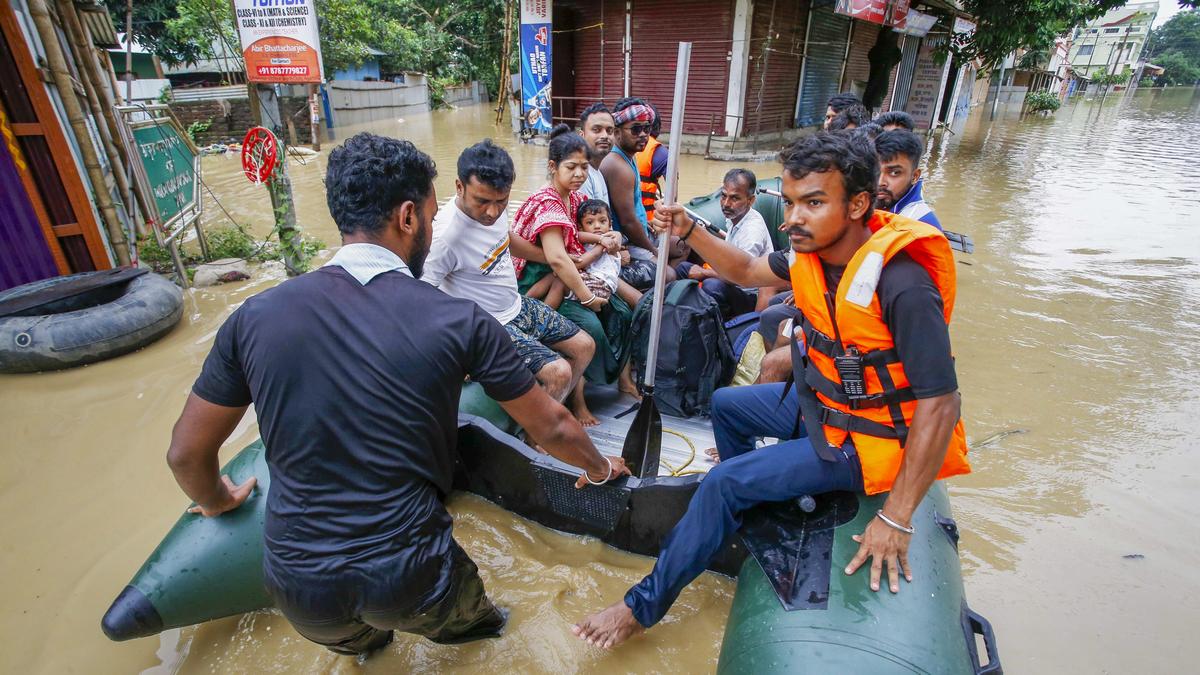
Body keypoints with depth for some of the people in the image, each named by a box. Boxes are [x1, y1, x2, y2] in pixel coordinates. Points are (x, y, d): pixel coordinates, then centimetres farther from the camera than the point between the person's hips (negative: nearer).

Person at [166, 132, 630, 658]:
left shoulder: (256, 317, -9)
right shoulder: (460, 322, -15)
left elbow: (187, 453, 4)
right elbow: (552, 428, -4)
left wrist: (218, 500, 27)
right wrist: (597, 465, 18)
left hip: (298, 589, 3)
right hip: (409, 581, -2)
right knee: (467, 613, 34)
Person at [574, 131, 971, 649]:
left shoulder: (902, 285, -32)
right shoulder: (813, 252, -8)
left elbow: (939, 403, -30)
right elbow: (746, 271, 7)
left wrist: (896, 519, -28)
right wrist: (689, 230, -9)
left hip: (866, 437, -8)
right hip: (822, 401, 8)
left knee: (724, 482, -16)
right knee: (725, 404, 19)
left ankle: (644, 606, 1)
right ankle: (745, 517, 43)